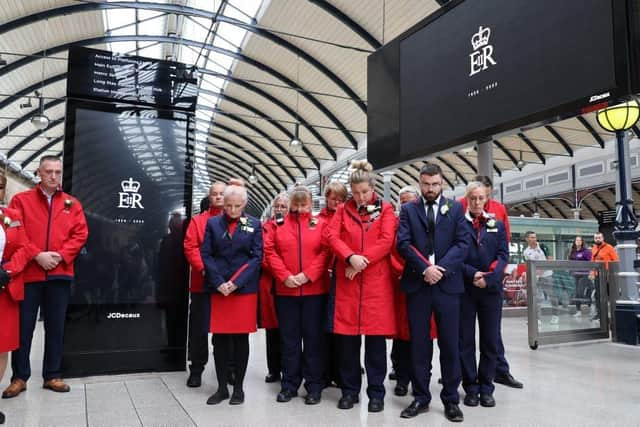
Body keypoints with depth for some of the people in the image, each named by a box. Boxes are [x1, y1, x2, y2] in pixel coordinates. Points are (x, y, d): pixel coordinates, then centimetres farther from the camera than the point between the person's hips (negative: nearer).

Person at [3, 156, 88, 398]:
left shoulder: (72, 203, 10)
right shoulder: (21, 200, 6)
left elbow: (80, 234, 3)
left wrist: (61, 256, -11)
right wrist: (37, 255, -14)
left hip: (60, 274, 2)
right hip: (28, 273, -1)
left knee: (56, 327, 8)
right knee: (24, 327, 5)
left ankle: (52, 376, 18)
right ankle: (19, 377, 18)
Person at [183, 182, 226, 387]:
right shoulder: (197, 220, 7)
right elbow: (190, 247, -3)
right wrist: (203, 268, -16)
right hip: (202, 283, 0)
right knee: (199, 328, 6)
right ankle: (196, 370, 19)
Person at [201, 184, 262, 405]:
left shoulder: (254, 225, 4)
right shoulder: (213, 223, 7)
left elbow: (257, 256, -2)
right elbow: (206, 254, 2)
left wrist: (236, 282, -11)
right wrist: (219, 282, -10)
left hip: (245, 289, -1)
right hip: (218, 288, 1)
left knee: (241, 339, 4)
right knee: (220, 339, 5)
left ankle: (238, 387, 16)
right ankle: (222, 387, 17)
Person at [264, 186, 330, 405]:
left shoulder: (321, 224, 3)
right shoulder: (279, 224, 8)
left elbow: (326, 252, -5)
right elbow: (270, 251, 1)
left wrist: (308, 275, -14)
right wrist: (284, 276, -9)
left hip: (314, 290, -1)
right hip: (285, 290, 2)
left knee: (313, 337, 5)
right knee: (289, 338, 9)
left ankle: (314, 385, 16)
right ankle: (289, 384, 21)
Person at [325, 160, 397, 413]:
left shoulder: (385, 209, 4)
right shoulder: (343, 210, 10)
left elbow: (386, 241, -7)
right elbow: (332, 236, -3)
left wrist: (361, 262, -15)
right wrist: (350, 257, -19)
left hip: (376, 281, -2)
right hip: (347, 281, 2)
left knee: (376, 339, 3)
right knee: (347, 339, 6)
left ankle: (376, 392, 16)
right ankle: (350, 390, 20)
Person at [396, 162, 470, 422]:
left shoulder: (455, 208, 9)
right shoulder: (408, 210, 8)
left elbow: (463, 242, -1)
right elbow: (403, 243, -3)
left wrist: (441, 268, -13)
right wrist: (424, 268, -15)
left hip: (447, 284, 0)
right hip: (417, 284, 0)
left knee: (449, 345, 6)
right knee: (419, 344, 7)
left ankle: (451, 400, 18)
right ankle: (421, 398, 18)